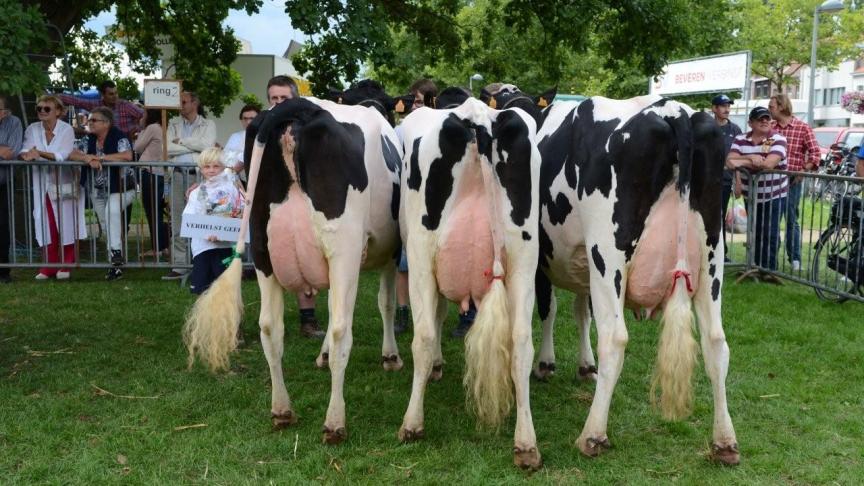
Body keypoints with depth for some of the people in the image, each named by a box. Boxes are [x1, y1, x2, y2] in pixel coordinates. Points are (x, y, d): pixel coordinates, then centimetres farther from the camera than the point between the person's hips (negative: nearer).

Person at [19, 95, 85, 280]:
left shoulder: (67, 129, -9)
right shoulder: (32, 129, 1)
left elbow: (62, 155, -21)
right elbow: (24, 151, -9)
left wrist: (40, 153, -34)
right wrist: (26, 155, -33)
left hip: (64, 183, -3)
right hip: (42, 184, 3)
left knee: (65, 225, 0)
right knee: (46, 224, 1)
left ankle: (66, 265, 11)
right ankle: (49, 265, 9)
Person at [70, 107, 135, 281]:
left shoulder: (119, 138, -16)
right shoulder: (88, 140, 3)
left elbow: (127, 156, -32)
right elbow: (73, 155, -4)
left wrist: (100, 157, -25)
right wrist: (88, 159, -26)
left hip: (120, 189, -7)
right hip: (98, 191, 7)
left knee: (112, 211, -33)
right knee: (106, 224, 10)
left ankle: (116, 252, -27)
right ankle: (116, 262, 20)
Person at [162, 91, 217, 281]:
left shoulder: (208, 124, 9)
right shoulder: (174, 124, 16)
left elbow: (207, 145, -10)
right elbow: (168, 148, 1)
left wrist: (181, 141, -3)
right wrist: (194, 147, -5)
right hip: (179, 175, 3)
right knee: (178, 221, 2)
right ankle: (179, 266, 6)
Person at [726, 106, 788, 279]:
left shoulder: (778, 140, -13)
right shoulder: (740, 140, 0)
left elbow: (769, 164, -26)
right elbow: (730, 161, -11)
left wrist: (742, 162, -21)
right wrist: (750, 157, -27)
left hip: (774, 195, -4)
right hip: (751, 195, 4)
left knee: (770, 234, -6)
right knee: (755, 233, 12)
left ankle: (769, 269, 2)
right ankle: (757, 266, 22)